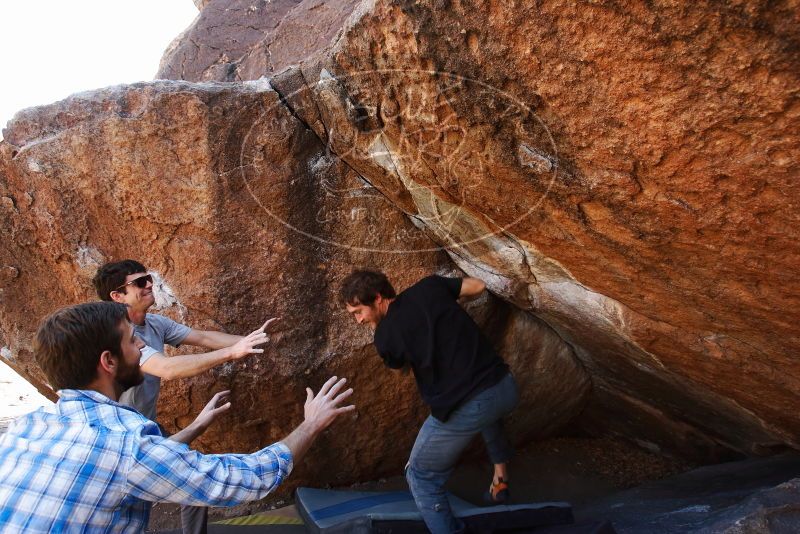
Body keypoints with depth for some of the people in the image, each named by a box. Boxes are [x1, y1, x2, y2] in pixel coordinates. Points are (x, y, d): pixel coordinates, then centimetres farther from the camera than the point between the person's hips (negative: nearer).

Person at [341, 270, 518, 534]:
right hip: (505, 387, 6)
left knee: (421, 478, 17)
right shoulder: (429, 286, 4)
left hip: (465, 410, -6)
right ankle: (500, 481, 52)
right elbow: (478, 286, 16)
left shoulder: (385, 336, -5)